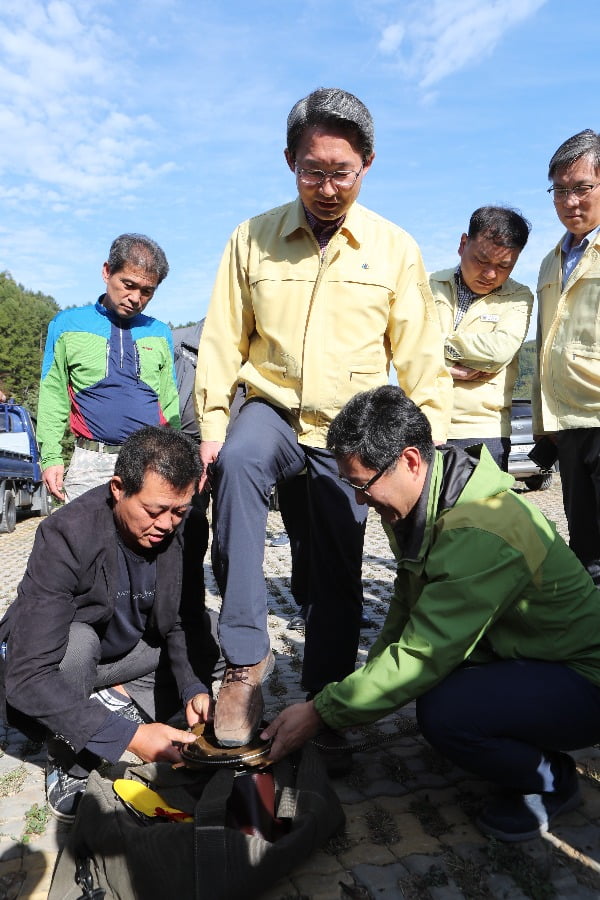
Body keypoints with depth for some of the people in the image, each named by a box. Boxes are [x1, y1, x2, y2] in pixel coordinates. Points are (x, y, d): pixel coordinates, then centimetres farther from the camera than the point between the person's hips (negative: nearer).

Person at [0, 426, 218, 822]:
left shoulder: (181, 532, -19)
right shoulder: (66, 535, -33)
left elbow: (185, 623, -7)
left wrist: (195, 687, -26)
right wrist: (126, 735, -42)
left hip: (129, 652, 5)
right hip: (55, 665, -4)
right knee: (77, 640, -35)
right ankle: (68, 765, -12)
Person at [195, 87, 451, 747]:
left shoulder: (395, 249, 1)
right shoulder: (252, 239, 2)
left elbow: (421, 359, 1)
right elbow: (222, 341, 1)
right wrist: (211, 427, -8)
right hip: (272, 410, 0)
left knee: (338, 575, 5)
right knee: (237, 463, -35)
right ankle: (244, 657, -25)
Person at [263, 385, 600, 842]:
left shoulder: (481, 536, -32)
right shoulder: (431, 502, -2)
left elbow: (423, 656, -30)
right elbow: (407, 607, 8)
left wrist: (318, 712, -23)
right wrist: (374, 675, -1)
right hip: (523, 651, 9)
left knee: (442, 710, -30)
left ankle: (548, 780, 0)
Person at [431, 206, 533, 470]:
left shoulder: (518, 298, 8)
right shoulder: (429, 286, 10)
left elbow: (500, 348, -10)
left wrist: (439, 342, -4)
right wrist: (448, 369, -14)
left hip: (482, 432, -1)